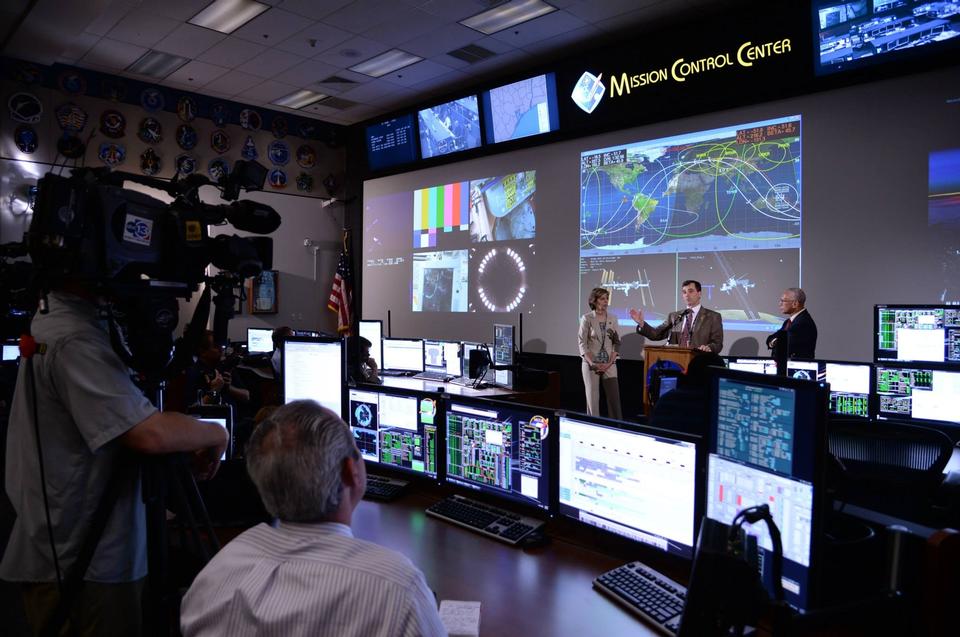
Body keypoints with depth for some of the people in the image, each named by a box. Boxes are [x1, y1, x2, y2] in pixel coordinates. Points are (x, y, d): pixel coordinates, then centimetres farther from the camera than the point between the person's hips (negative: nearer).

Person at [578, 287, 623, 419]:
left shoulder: (612, 319, 6)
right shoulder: (587, 318, -4)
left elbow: (617, 343, 6)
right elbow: (582, 344, -7)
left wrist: (609, 363, -6)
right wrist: (593, 364, -14)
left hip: (609, 365, 3)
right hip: (591, 364, -3)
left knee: (614, 398, 1)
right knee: (593, 398, 2)